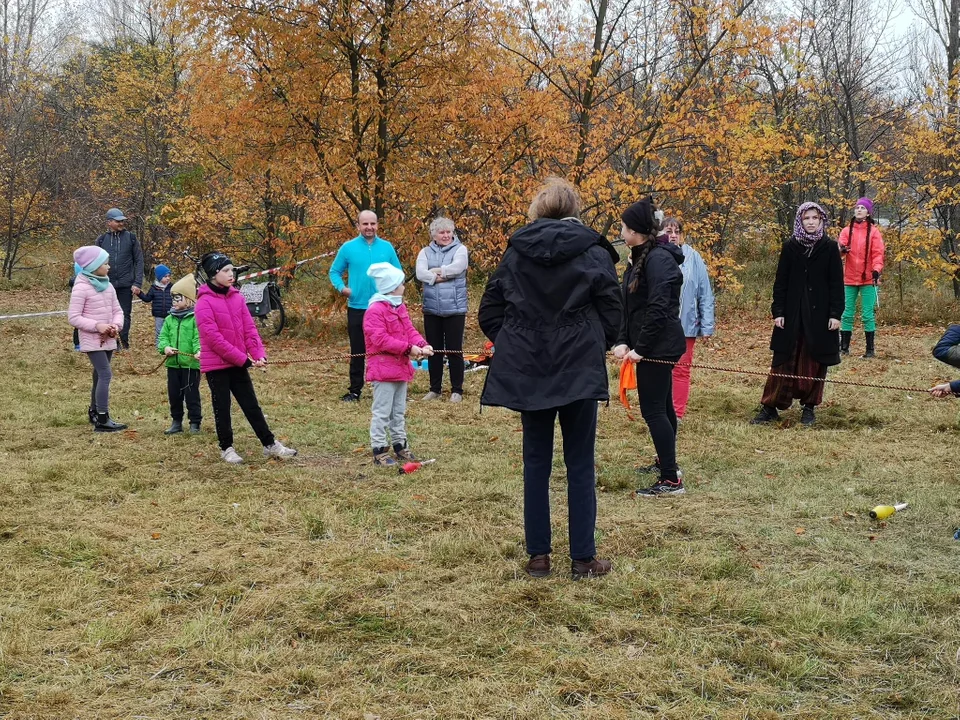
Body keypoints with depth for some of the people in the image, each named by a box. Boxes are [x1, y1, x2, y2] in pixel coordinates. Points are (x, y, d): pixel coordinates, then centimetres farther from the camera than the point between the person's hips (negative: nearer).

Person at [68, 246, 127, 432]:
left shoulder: (108, 286, 9)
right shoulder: (81, 288, -14)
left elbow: (117, 310, 12)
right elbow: (73, 317, -16)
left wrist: (116, 325, -9)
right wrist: (97, 326, -23)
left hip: (108, 340, 8)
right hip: (92, 340, -8)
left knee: (100, 375, 17)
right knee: (105, 374, -15)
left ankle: (95, 411, 33)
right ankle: (102, 420, -13)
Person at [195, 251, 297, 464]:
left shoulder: (236, 297, 6)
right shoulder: (205, 302, -13)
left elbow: (249, 328, 5)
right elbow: (214, 339, -18)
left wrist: (259, 354, -10)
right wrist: (244, 359, -17)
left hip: (238, 363, 6)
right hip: (216, 366, -5)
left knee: (252, 405, 10)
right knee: (222, 408, 6)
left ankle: (270, 444, 15)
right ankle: (226, 448, 20)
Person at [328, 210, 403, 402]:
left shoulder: (387, 247, 3)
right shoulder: (348, 248, 0)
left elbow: (398, 272, 10)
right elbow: (334, 271, 7)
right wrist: (342, 287, -11)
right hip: (357, 308, -1)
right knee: (357, 351, 7)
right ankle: (355, 390, 15)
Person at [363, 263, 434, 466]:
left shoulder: (400, 307, 13)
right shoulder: (375, 310, -18)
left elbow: (409, 330, 11)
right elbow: (380, 339, -24)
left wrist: (422, 345, -10)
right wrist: (408, 348, -24)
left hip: (401, 366, 10)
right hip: (383, 368, -10)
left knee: (399, 411, 18)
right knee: (382, 412, -5)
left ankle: (400, 445, 28)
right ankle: (379, 451, 1)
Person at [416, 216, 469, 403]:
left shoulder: (460, 249, 1)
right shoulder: (426, 252, 8)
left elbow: (457, 267, -18)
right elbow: (420, 273, -8)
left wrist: (434, 271, -9)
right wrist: (443, 276, -17)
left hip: (454, 309, -3)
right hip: (431, 309, 3)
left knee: (454, 350, 0)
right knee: (434, 350, 10)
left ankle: (457, 390, 8)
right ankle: (434, 389, 19)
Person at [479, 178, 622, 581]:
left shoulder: (515, 252, 4)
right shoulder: (594, 253, -3)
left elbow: (488, 313, 4)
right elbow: (612, 313, -2)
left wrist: (513, 347, 13)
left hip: (526, 372, 2)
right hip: (579, 372, -2)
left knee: (536, 463, 10)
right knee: (580, 465, 5)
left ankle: (538, 557, 13)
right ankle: (583, 559, 7)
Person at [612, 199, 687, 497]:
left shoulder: (658, 259, -18)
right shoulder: (640, 257, 12)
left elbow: (658, 308, -25)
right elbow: (629, 305, 11)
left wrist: (640, 348, -21)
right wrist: (623, 341, -1)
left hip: (659, 345, -10)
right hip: (654, 345, 10)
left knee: (652, 409, -9)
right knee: (662, 405, 21)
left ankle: (671, 480, -6)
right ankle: (667, 461, 36)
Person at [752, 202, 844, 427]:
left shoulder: (830, 248, 0)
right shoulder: (790, 247, 3)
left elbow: (836, 283, 0)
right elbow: (780, 282, 3)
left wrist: (836, 313, -7)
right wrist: (778, 311, -3)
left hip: (819, 314, 0)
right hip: (792, 314, 1)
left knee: (814, 363, 5)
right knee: (783, 362, 1)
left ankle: (809, 407, 15)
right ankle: (770, 406, 5)